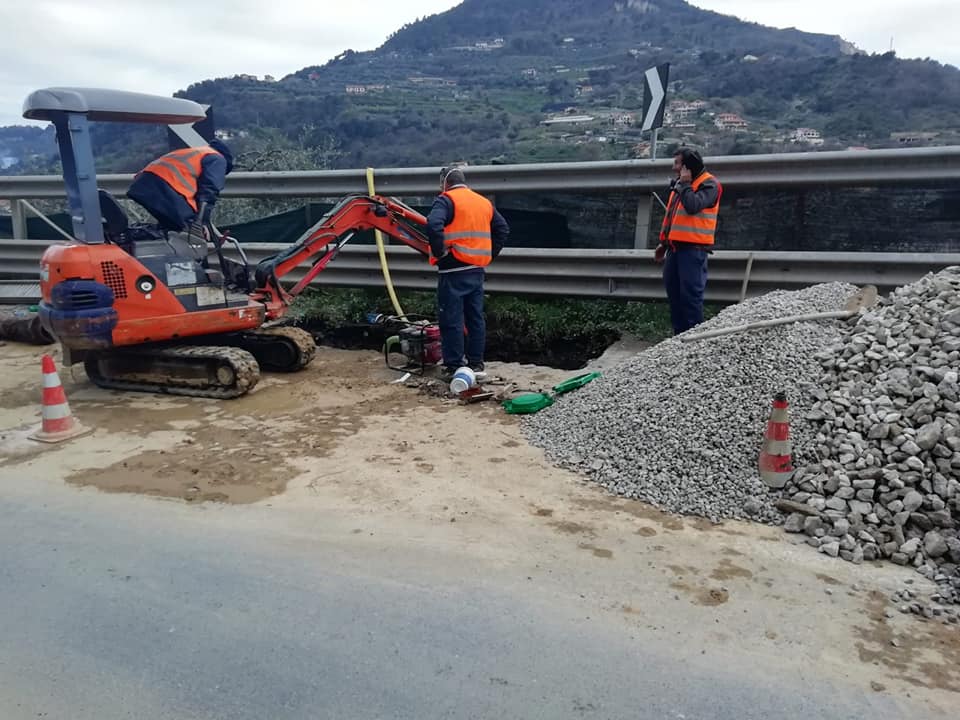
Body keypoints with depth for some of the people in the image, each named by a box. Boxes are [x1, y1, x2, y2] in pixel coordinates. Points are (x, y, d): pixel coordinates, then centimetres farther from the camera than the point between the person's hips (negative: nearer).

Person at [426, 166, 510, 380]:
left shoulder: (446, 200, -6)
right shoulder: (484, 202, 16)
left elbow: (434, 225, -24)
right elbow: (503, 229, 19)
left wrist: (439, 252, -13)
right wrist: (489, 254, 16)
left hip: (454, 270, -7)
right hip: (477, 270, 7)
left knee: (451, 320, -2)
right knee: (476, 318, 12)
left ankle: (454, 367, 1)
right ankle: (476, 364, 17)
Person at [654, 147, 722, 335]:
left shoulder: (709, 184, -7)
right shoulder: (680, 184, 19)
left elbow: (692, 206, -25)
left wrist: (685, 184, -12)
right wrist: (664, 243, 21)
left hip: (693, 249, -8)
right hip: (675, 247, 8)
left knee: (691, 294, -9)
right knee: (674, 293, 9)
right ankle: (680, 334, 17)